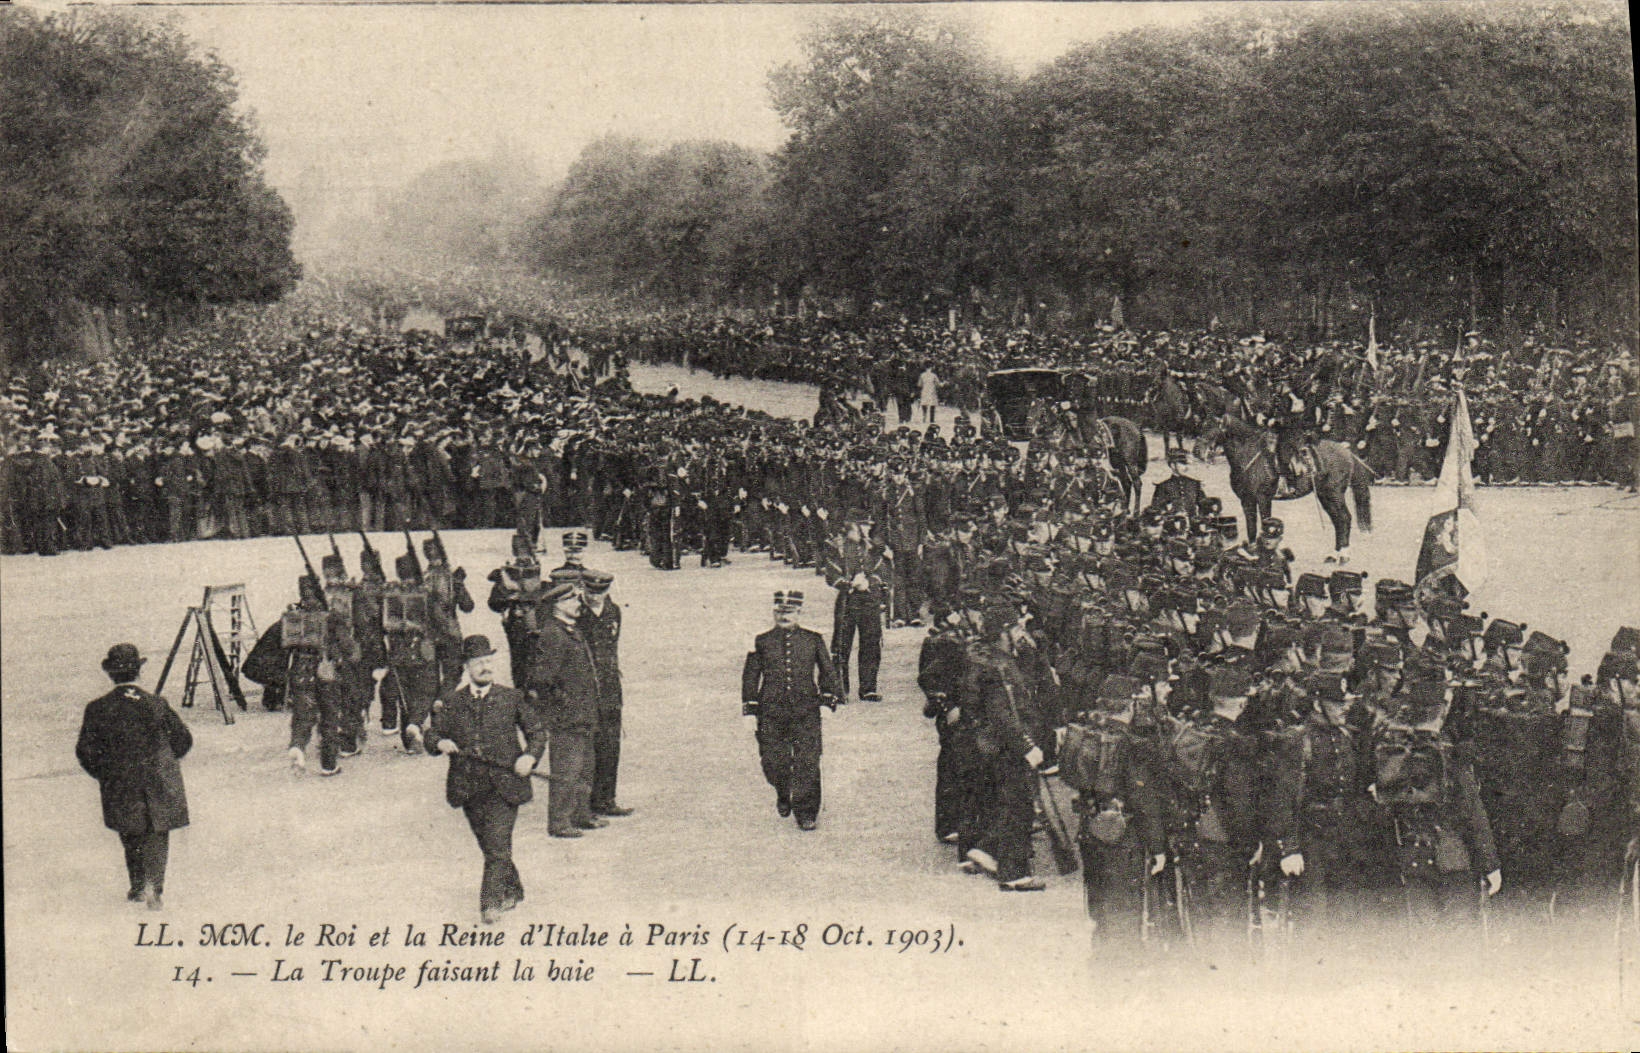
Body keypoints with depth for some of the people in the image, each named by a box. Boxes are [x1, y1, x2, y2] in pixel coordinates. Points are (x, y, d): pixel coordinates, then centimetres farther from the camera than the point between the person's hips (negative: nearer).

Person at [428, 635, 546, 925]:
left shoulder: (512, 698, 4)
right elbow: (432, 738, 10)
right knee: (491, 847, 12)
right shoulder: (452, 702, 7)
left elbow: (537, 730, 11)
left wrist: (530, 756, -7)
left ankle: (490, 902, -10)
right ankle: (513, 891, 31)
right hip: (469, 787, 2)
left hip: (504, 784, -2)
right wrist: (440, 743, -13)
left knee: (498, 845, -13)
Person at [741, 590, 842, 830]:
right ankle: (783, 795, 35)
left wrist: (828, 694, 6)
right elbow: (750, 674, 11)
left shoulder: (814, 640, 5)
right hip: (771, 713, 1)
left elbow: (827, 670, 15)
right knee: (773, 761, 5)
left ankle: (806, 811, 3)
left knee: (807, 761, -6)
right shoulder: (762, 642, 6)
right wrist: (750, 703, 5)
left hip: (806, 711, -1)